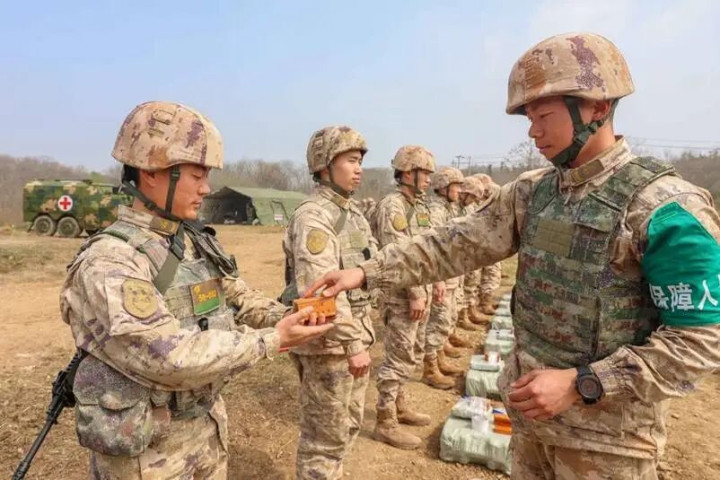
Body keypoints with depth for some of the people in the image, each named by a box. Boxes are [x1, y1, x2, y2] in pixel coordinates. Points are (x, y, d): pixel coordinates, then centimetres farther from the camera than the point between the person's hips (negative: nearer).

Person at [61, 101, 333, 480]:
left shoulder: (199, 243, 1)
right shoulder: (107, 264, -24)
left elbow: (237, 296, 6)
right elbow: (171, 359, -30)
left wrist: (283, 318, -14)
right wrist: (271, 341, -26)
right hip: (147, 449, -7)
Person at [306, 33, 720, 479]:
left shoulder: (667, 208, -19)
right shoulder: (530, 193, 0)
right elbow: (457, 243, -4)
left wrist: (579, 384, -23)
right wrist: (366, 273, -13)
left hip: (605, 429, -5)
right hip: (529, 405, 6)